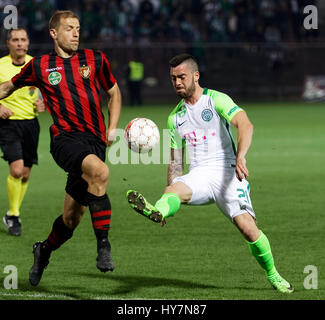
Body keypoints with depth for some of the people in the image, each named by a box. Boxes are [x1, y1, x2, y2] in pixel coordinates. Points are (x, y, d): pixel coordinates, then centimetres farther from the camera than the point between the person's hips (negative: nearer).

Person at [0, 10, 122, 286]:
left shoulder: (95, 60, 10)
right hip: (65, 139, -3)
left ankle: (44, 251, 37)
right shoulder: (40, 67, 6)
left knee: (72, 217, 5)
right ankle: (103, 246, -30)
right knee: (100, 171, -36)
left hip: (94, 141, 3)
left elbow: (114, 92, 24)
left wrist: (112, 128, 12)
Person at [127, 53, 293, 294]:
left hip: (226, 171, -4)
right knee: (176, 189, -31)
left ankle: (273, 275, 5)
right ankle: (157, 212, -65)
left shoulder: (216, 100, -1)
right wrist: (171, 184, 8)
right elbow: (176, 160, 24)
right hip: (198, 174, 4)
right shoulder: (175, 117, 17)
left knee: (248, 228, -17)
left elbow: (245, 124, -18)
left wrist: (240, 156, -35)